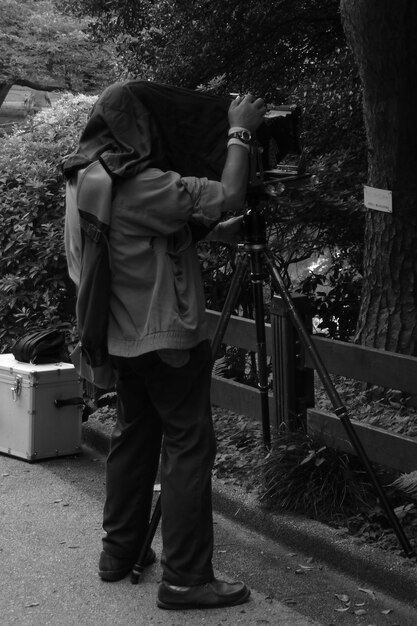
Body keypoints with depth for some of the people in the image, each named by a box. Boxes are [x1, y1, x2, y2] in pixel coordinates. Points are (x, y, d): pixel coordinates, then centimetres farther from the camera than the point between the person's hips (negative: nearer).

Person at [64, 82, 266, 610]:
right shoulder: (139, 186, -21)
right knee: (189, 448, -4)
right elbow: (227, 197, -23)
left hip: (123, 338, 10)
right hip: (167, 338, -9)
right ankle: (185, 578, -3)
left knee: (133, 438, 18)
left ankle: (119, 553, 26)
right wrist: (239, 133, -11)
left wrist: (208, 231, 10)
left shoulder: (84, 183, 8)